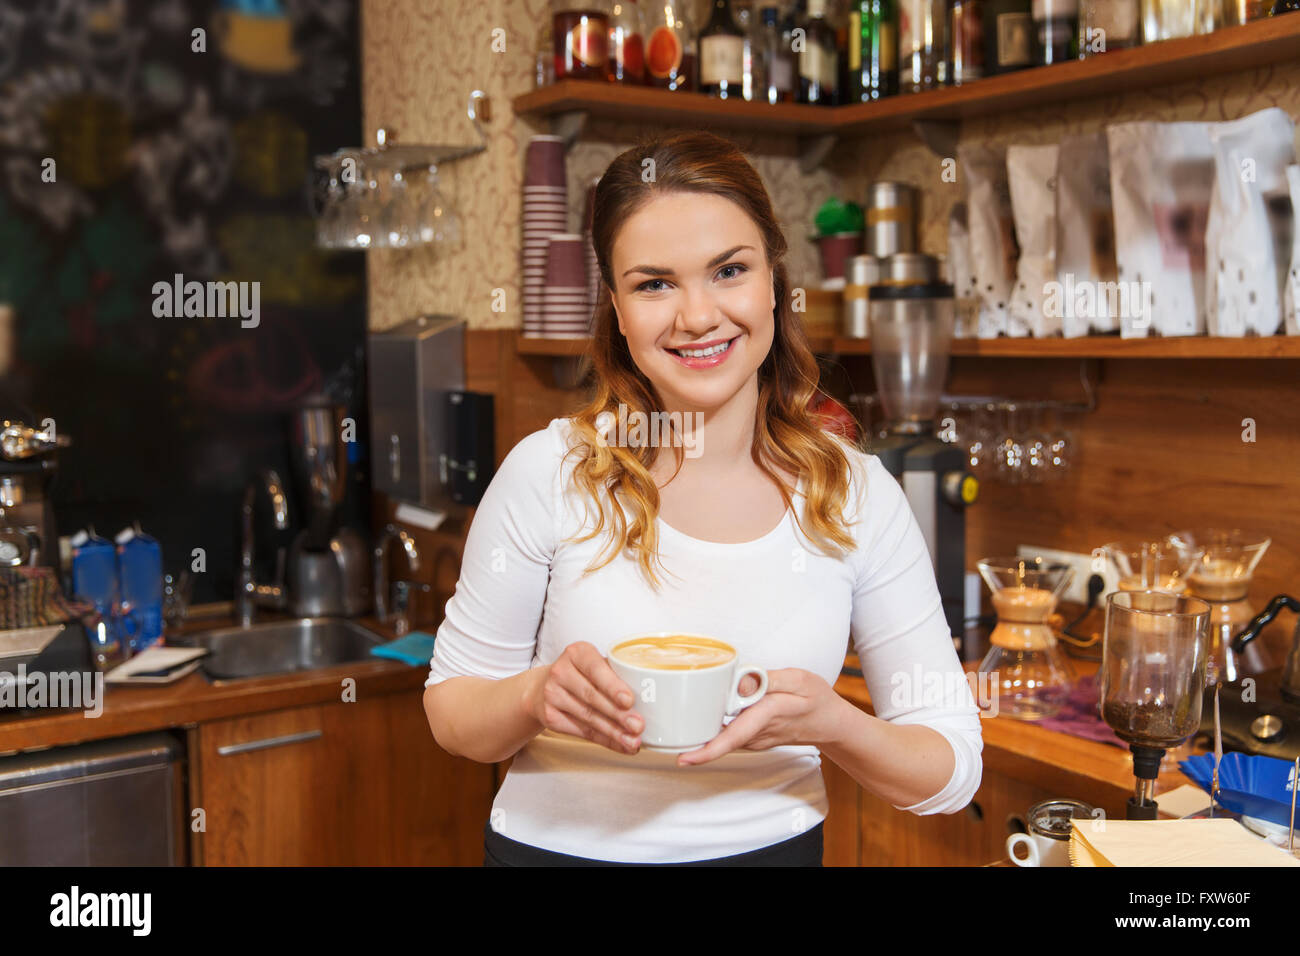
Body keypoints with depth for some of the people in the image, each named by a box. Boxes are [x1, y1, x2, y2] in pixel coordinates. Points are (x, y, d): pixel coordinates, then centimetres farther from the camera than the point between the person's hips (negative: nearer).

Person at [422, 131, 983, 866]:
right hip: (559, 845, -1)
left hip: (775, 846, 1)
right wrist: (536, 697, -26)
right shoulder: (550, 473, -16)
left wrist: (831, 725, -25)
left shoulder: (859, 497, -12)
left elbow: (953, 768, -7)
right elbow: (451, 707, -6)